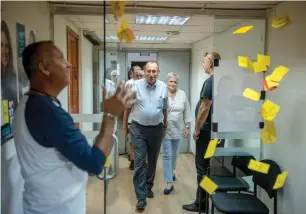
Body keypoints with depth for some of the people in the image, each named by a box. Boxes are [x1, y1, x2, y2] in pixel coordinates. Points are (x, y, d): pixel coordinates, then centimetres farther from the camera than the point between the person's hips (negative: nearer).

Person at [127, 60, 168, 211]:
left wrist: (165, 127, 16)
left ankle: (148, 187, 35)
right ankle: (141, 197, 1)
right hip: (139, 129, -3)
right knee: (140, 162, -5)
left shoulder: (163, 87, 2)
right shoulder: (135, 85, -6)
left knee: (153, 161, 15)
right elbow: (128, 107, 2)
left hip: (156, 129, 3)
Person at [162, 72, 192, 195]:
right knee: (167, 155, -3)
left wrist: (187, 126, 2)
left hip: (177, 129, 3)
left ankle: (171, 171, 43)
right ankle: (169, 183, -1)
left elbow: (187, 112, 5)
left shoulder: (182, 94, 2)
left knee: (174, 153, 18)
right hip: (165, 129, -3)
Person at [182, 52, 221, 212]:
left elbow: (204, 108, -21)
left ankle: (201, 203, 11)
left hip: (207, 130, -9)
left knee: (202, 167, 0)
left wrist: (197, 129, -12)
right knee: (210, 166, 17)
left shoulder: (210, 82, -17)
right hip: (215, 129, 9)